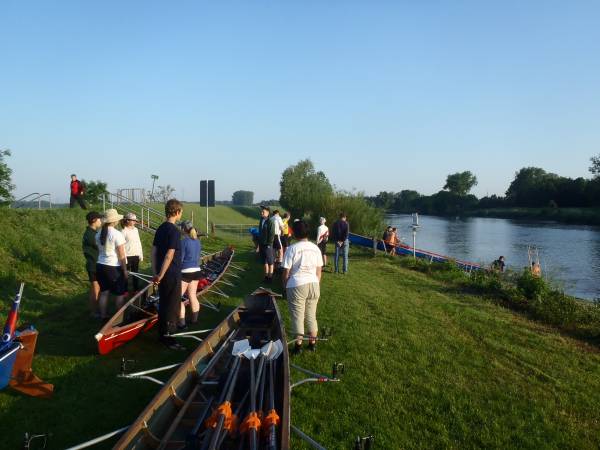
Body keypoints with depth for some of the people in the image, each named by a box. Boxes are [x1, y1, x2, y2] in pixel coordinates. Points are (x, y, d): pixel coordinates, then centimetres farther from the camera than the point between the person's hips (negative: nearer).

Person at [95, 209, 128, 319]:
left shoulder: (99, 234, 4)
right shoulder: (117, 234, -16)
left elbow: (99, 250, 8)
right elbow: (121, 255, -14)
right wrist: (125, 270, -8)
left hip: (101, 266, 6)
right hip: (114, 268, -6)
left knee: (104, 293, 13)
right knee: (120, 294, 8)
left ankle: (103, 316, 20)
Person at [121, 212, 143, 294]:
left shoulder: (135, 229, 8)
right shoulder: (124, 231, -10)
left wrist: (141, 254, 11)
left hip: (136, 255, 5)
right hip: (128, 256, -5)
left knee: (135, 273, 11)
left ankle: (136, 289, 20)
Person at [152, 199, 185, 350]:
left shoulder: (160, 229, 8)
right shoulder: (174, 231, -17)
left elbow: (154, 251, 11)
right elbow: (170, 255, -23)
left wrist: (155, 272, 13)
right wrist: (160, 275, -17)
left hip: (162, 274, 8)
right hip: (172, 275, -8)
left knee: (163, 304, 18)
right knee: (172, 306, 1)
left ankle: (162, 333, 28)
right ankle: (167, 336, 7)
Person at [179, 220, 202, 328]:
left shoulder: (184, 242, -14)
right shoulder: (198, 241, 7)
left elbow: (179, 259, -13)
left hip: (185, 272, -7)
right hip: (196, 271, 8)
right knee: (193, 296, 17)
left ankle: (181, 323, -2)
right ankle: (194, 319, 25)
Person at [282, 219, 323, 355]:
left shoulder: (292, 249, -11)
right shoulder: (315, 248, 4)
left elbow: (286, 272, -8)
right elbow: (319, 271, 8)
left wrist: (285, 287, 6)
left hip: (297, 286, -5)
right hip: (313, 284, 5)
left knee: (297, 316, 6)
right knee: (311, 315, 16)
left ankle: (298, 345, 14)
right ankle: (312, 343, 25)